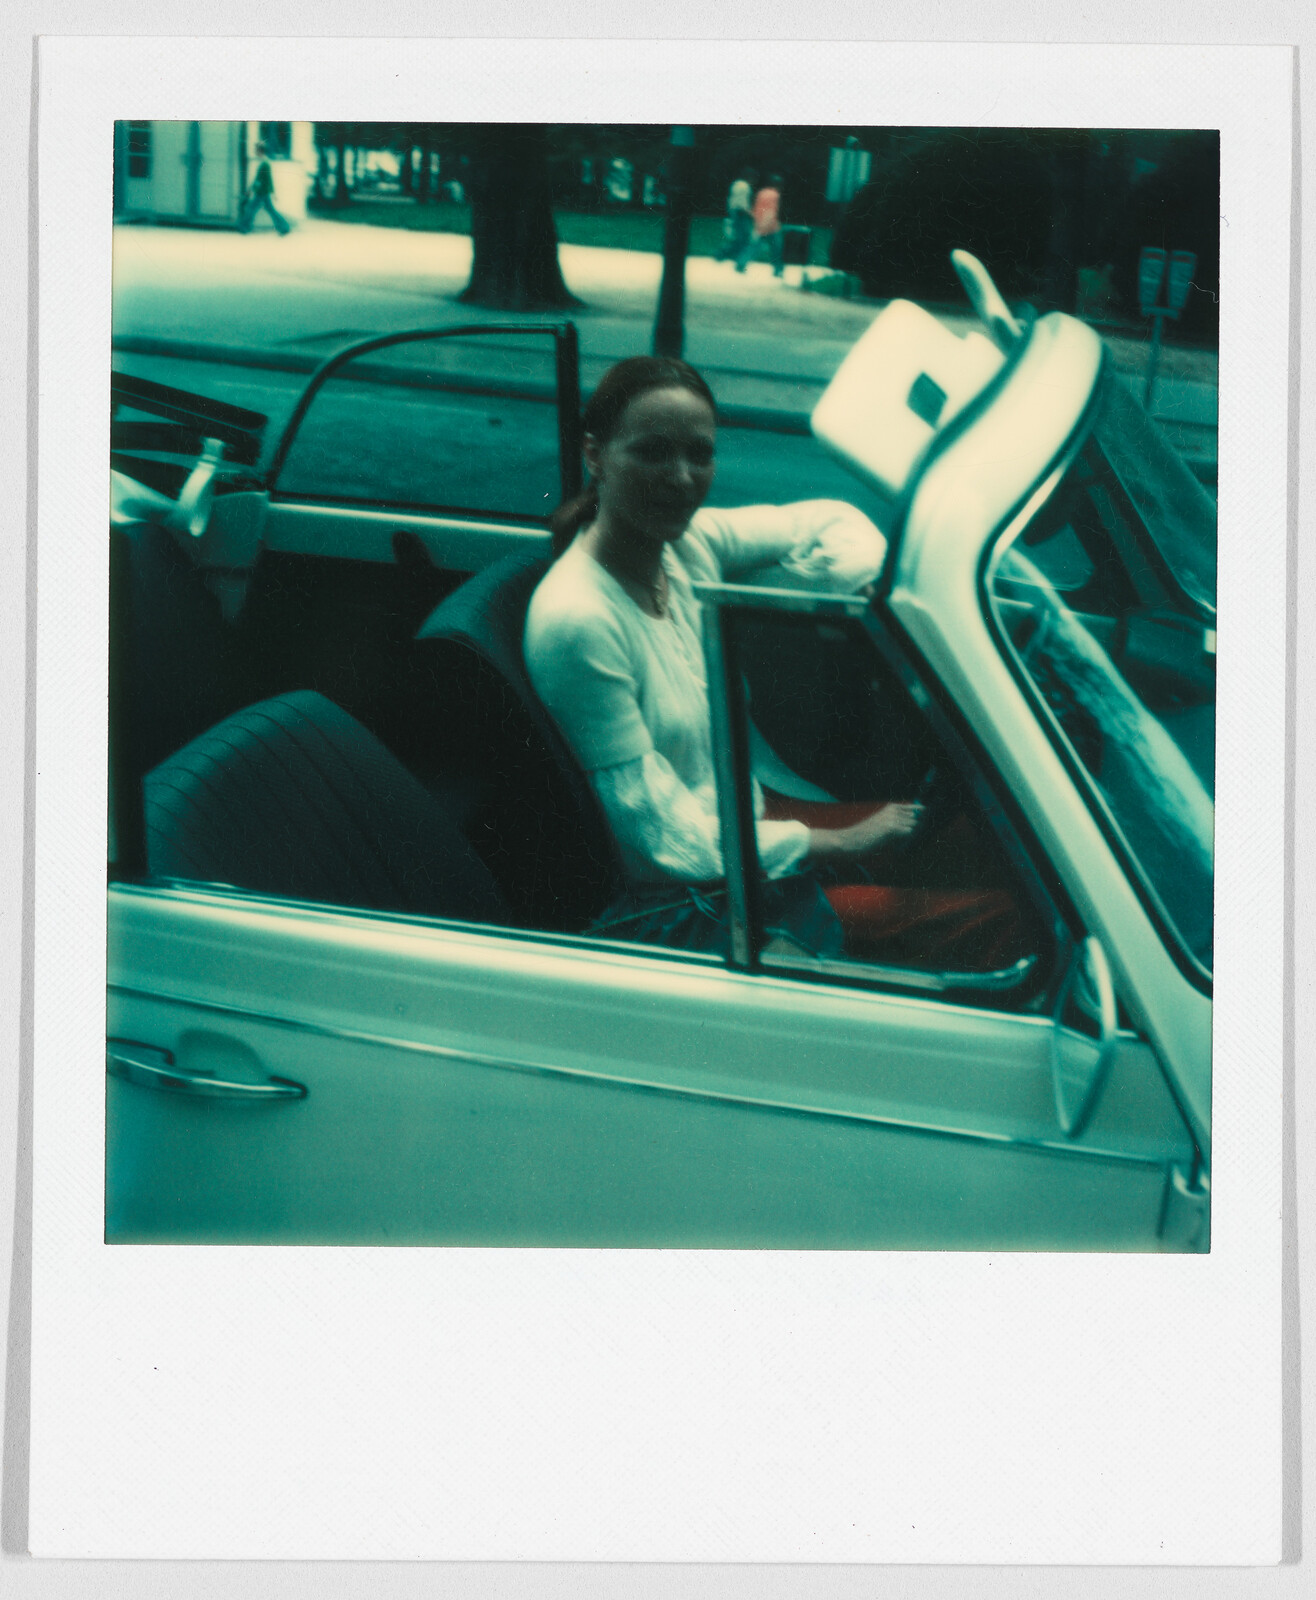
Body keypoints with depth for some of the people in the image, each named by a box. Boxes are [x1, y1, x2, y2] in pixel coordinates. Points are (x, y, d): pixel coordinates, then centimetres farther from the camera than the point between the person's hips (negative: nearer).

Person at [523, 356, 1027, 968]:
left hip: (741, 820, 8)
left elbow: (831, 519, 14)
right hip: (674, 911, -8)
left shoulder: (688, 541, -3)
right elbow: (674, 844, -22)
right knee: (988, 907, -14)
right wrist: (841, 844, -15)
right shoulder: (577, 623, -26)